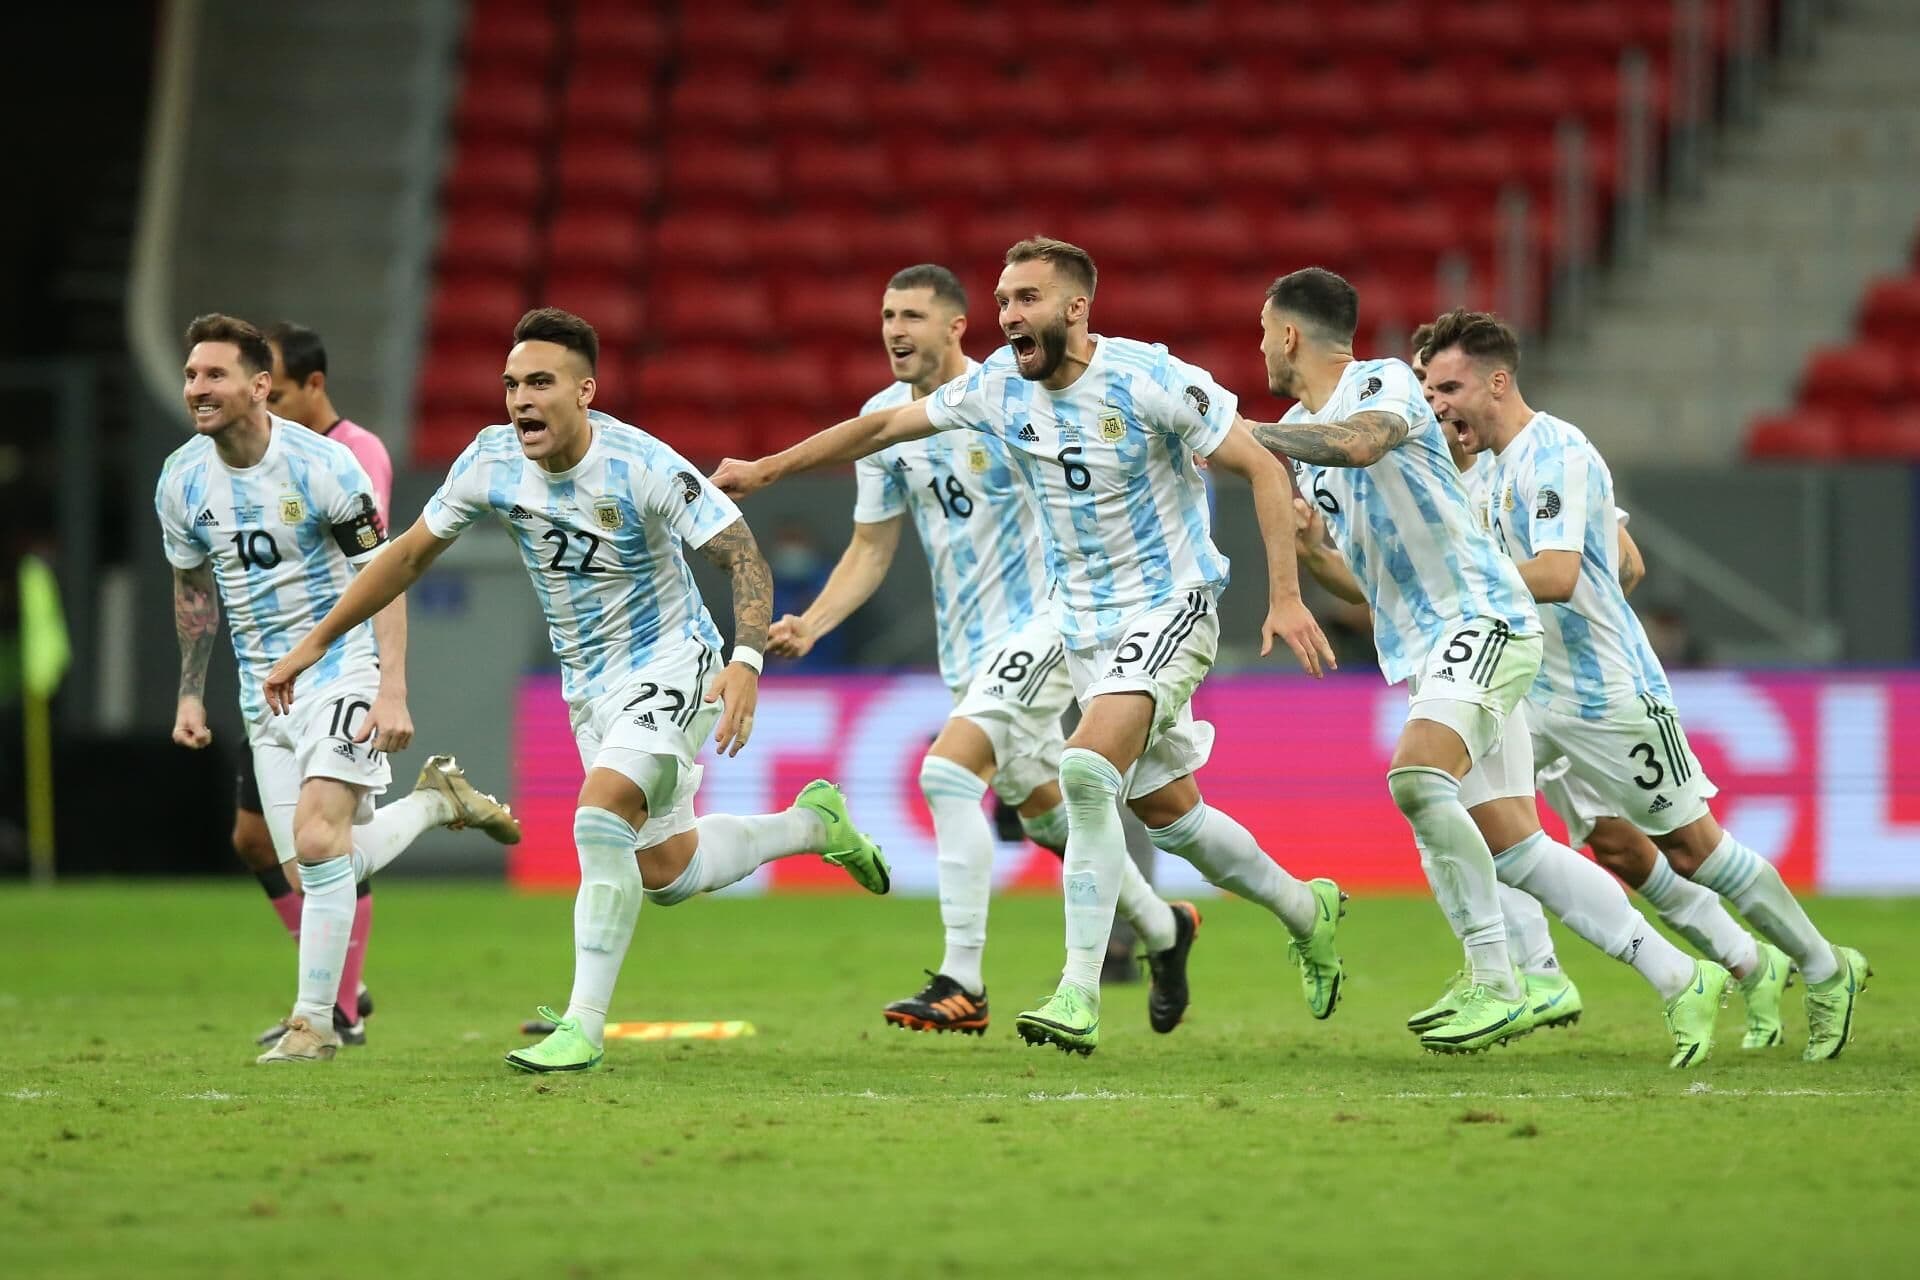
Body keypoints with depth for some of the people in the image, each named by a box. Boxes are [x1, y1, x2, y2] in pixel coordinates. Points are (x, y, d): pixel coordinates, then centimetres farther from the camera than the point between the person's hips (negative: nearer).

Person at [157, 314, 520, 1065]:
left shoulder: (321, 466, -16)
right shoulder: (181, 482, -1)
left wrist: (393, 691, -19)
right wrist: (190, 693, 16)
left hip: (343, 663, -6)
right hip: (264, 685, 6)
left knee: (318, 842, -21)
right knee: (315, 871, 4)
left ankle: (315, 1019, -12)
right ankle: (437, 800, 31)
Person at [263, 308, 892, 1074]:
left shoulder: (643, 467, -25)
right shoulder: (492, 462, -9)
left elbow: (743, 556, -22)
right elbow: (412, 552, 4)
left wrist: (746, 663, -36)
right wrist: (315, 641, 5)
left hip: (669, 663, -6)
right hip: (588, 684, 6)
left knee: (601, 813, -27)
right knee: (665, 872, 12)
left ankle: (583, 1025, -20)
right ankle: (812, 822, 39)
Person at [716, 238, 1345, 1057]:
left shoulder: (1146, 381, -18)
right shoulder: (1000, 387, -1)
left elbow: (1261, 468, -15)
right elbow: (883, 426, 10)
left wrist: (1284, 597, -21)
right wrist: (766, 469, 10)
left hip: (1169, 608, -7)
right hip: (1084, 625, 7)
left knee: (1085, 771, -25)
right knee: (1165, 813, 12)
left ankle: (1079, 995, -24)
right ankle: (1304, 910, 37)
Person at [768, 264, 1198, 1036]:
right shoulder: (884, 421, 3)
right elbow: (871, 548, 10)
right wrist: (812, 625, -4)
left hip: (1044, 622, -7)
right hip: (967, 645, 7)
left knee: (947, 773, -22)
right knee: (1041, 809, 16)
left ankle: (961, 985, -20)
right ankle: (1162, 930, 39)